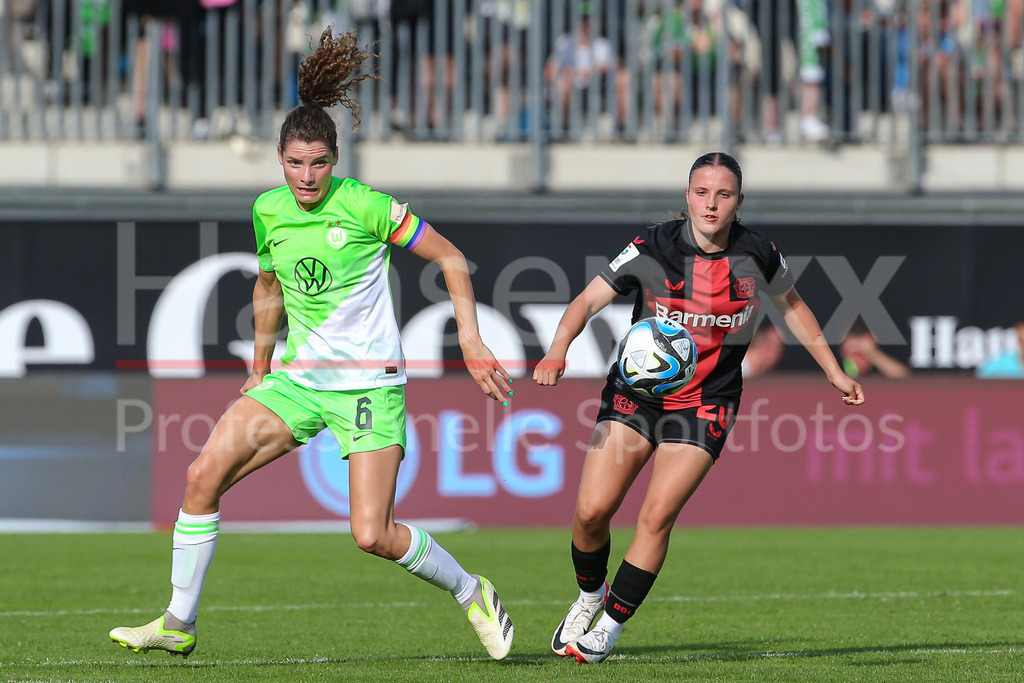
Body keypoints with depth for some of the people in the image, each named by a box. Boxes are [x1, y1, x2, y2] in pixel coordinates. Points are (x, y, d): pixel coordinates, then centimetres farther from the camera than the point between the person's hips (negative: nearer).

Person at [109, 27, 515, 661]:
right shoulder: (269, 211, 4)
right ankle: (179, 624, 0)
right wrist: (261, 365, 28)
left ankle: (474, 595, 11)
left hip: (369, 382, -5)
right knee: (204, 475, -10)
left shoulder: (364, 206, -13)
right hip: (299, 378, 5)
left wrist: (471, 342, -10)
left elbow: (450, 257, -4)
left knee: (374, 535, -14)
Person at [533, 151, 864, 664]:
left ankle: (611, 624, 3)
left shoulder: (758, 256, -5)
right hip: (635, 391, 0)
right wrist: (557, 350, -29)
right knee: (591, 511, -8)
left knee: (657, 516, -14)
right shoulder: (653, 248, -11)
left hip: (705, 405, 0)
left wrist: (834, 372, 19)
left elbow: (791, 306, 15)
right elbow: (588, 300, -10)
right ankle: (589, 597, 22)